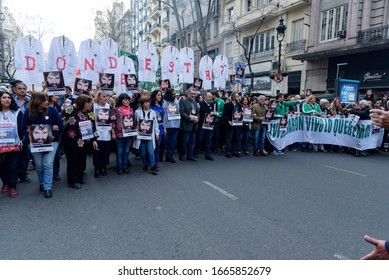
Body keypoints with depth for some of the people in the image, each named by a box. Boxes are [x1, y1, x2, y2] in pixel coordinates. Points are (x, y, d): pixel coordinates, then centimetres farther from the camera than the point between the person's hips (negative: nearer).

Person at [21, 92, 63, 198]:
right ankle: (42, 183, 32)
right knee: (39, 165, 7)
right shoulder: (29, 113, -6)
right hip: (35, 142, 1)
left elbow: (60, 126, -5)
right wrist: (31, 137, -15)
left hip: (51, 141, -1)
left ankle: (47, 188, -1)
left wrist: (53, 137, -14)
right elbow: (24, 128, -1)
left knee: (48, 164, -10)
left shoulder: (51, 110, -8)